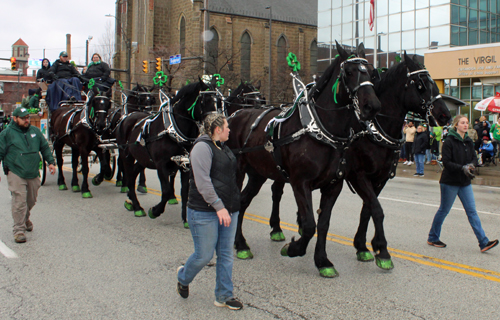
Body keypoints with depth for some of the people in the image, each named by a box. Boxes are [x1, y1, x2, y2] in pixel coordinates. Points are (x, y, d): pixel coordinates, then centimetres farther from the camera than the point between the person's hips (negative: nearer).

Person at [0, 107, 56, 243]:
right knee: (19, 201, -10)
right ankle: (19, 230, -4)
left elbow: (45, 148, 19)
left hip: (34, 174, 5)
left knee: (31, 201, 16)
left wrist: (50, 162, 11)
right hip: (16, 174, -5)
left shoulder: (35, 131, 11)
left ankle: (25, 219, 42)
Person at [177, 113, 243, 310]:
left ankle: (224, 296, 20)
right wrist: (218, 207, -25)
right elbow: (203, 182, -21)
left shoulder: (223, 148, 15)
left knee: (226, 254, 9)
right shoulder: (203, 147, -13)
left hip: (228, 210, 8)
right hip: (204, 212, -8)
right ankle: (183, 278, 31)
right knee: (204, 255, 2)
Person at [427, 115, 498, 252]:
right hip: (450, 182, -6)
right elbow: (446, 162, -17)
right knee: (444, 210, 5)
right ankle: (432, 238, 20)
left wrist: (471, 165, -11)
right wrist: (462, 168, -26)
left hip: (465, 182, 6)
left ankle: (483, 242, 1)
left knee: (472, 211, 3)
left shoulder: (468, 141, 8)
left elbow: (474, 158, 11)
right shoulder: (449, 141, -12)